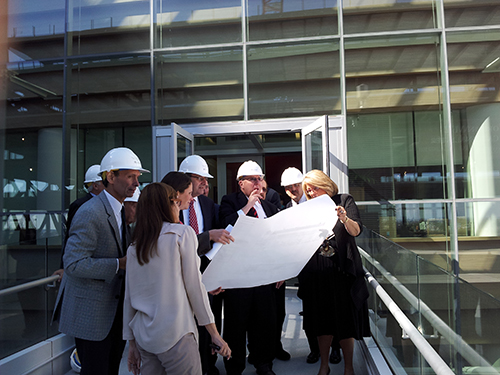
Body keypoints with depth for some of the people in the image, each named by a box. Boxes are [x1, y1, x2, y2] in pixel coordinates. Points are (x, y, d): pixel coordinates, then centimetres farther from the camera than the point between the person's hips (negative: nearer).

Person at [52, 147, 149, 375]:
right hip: (91, 311, -8)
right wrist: (120, 264, -27)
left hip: (115, 310, 9)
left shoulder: (123, 212, 9)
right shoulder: (90, 213, -21)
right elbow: (73, 263, -26)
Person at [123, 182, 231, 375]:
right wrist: (214, 333, -2)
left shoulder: (135, 245, 7)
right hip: (174, 335, -6)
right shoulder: (182, 233, -8)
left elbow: (129, 296, 10)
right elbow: (194, 287, -9)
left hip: (143, 335, 6)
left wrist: (132, 342, 19)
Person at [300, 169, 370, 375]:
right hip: (316, 271, 3)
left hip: (341, 269, -3)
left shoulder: (344, 200, 1)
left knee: (345, 319, 5)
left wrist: (344, 219, -31)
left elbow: (356, 231, -11)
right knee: (322, 321, 11)